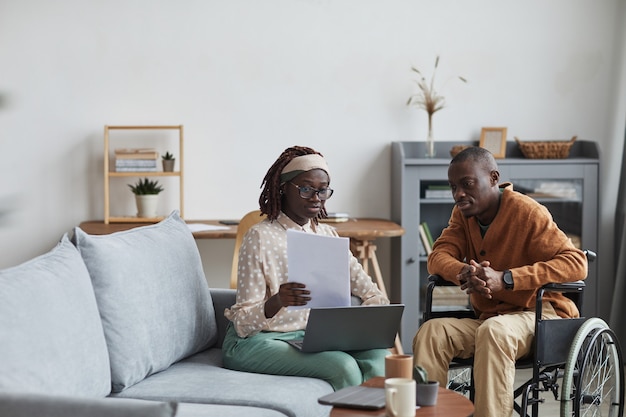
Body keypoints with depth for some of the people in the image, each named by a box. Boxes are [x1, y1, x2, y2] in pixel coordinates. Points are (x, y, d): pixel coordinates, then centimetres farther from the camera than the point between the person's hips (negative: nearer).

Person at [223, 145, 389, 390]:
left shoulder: (327, 235, 11)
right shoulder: (261, 237, -10)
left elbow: (369, 291, 6)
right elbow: (243, 321, -14)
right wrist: (277, 302, -35)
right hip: (256, 340, -6)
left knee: (377, 355, -23)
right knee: (343, 366, -30)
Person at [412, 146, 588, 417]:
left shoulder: (527, 212, -14)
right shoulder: (463, 213, 7)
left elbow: (576, 263, -21)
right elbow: (438, 257, -1)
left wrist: (504, 279, -32)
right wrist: (463, 272, -27)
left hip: (540, 313, -6)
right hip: (488, 318, 6)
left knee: (494, 331, -36)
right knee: (431, 332, -19)